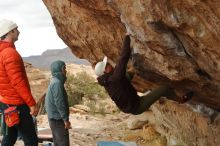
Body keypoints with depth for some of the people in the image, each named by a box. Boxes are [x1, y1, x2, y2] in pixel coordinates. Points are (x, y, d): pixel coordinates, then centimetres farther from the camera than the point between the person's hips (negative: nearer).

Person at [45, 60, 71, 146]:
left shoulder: (54, 82, 14)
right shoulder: (57, 83, -17)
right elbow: (59, 103, -22)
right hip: (58, 119, -10)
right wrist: (66, 119, -19)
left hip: (54, 118, 10)